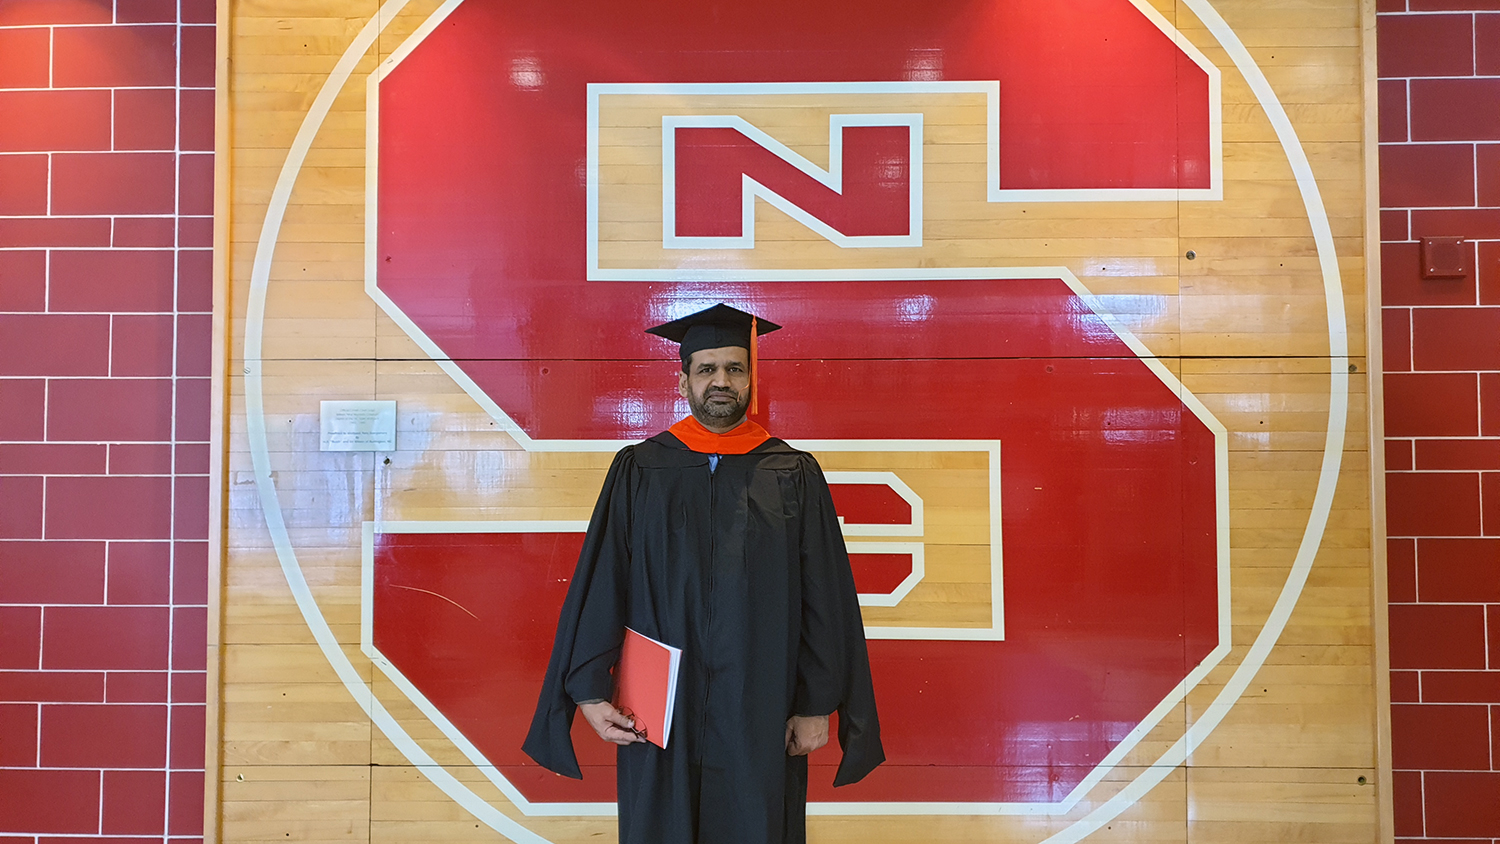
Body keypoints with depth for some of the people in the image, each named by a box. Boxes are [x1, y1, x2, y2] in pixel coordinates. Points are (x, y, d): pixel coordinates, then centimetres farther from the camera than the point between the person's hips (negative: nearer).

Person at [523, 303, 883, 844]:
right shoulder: (640, 470, 2)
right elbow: (600, 584, 0)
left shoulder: (794, 475, 2)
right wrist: (590, 690, -5)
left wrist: (817, 705, -2)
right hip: (662, 713, 0)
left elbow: (825, 599, 1)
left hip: (759, 715, 0)